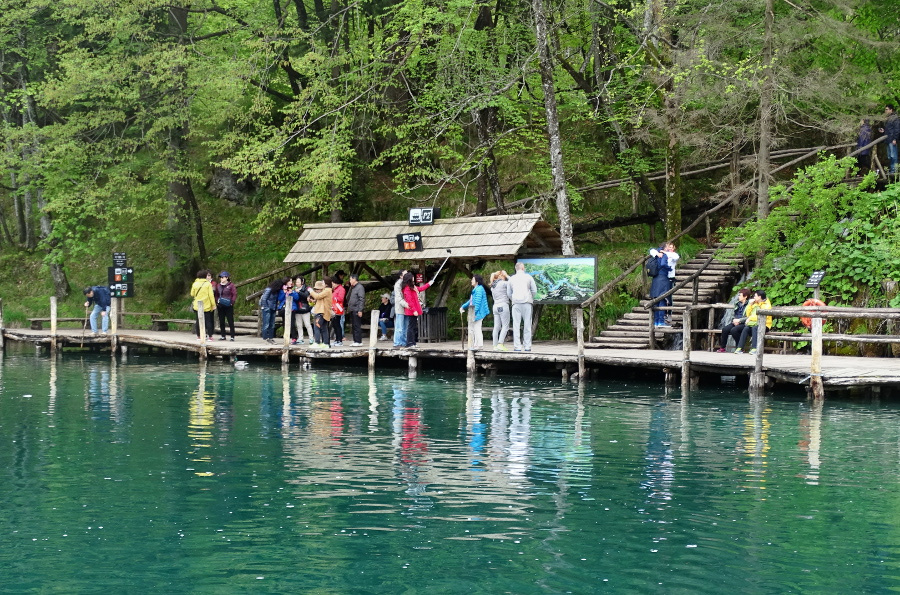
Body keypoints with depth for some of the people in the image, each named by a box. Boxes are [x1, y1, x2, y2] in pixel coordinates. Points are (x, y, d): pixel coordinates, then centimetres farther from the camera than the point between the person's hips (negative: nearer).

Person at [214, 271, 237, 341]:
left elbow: (235, 294, -4)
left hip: (228, 306, -5)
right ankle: (223, 336, 15)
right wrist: (217, 302, 3)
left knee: (230, 321, -4)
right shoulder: (218, 285, 12)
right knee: (221, 322, 8)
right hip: (220, 306, 5)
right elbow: (216, 295, 17)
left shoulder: (231, 285, -3)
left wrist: (231, 302, -12)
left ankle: (232, 336, -3)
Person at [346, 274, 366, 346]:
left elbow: (362, 299, -16)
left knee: (357, 326, -10)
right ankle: (355, 341, 16)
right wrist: (348, 308, 18)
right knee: (353, 326, 11)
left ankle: (358, 341, -8)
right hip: (352, 310, 10)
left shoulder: (360, 287, -10)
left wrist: (360, 310, -21)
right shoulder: (352, 287, 20)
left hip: (357, 310, -10)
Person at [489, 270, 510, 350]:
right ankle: (500, 344, -17)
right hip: (503, 306, -7)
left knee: (496, 327, 5)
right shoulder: (503, 283, -6)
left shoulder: (493, 286, 15)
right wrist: (507, 276, 6)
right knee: (505, 326, -6)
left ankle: (495, 345, 3)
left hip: (496, 306, 7)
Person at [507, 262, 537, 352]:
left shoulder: (511, 279, 10)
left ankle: (517, 346, -5)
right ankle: (527, 346, -1)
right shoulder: (528, 277, 5)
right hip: (527, 302, -1)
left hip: (516, 303, 1)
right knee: (527, 324, 2)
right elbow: (534, 290, 4)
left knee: (516, 325, 0)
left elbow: (508, 293, 13)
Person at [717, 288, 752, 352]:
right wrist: (734, 320, 2)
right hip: (735, 322, 7)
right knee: (725, 330, -20)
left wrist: (739, 320, -16)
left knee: (734, 330, -33)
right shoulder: (738, 304, 20)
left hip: (743, 323, -7)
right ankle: (722, 348, -12)